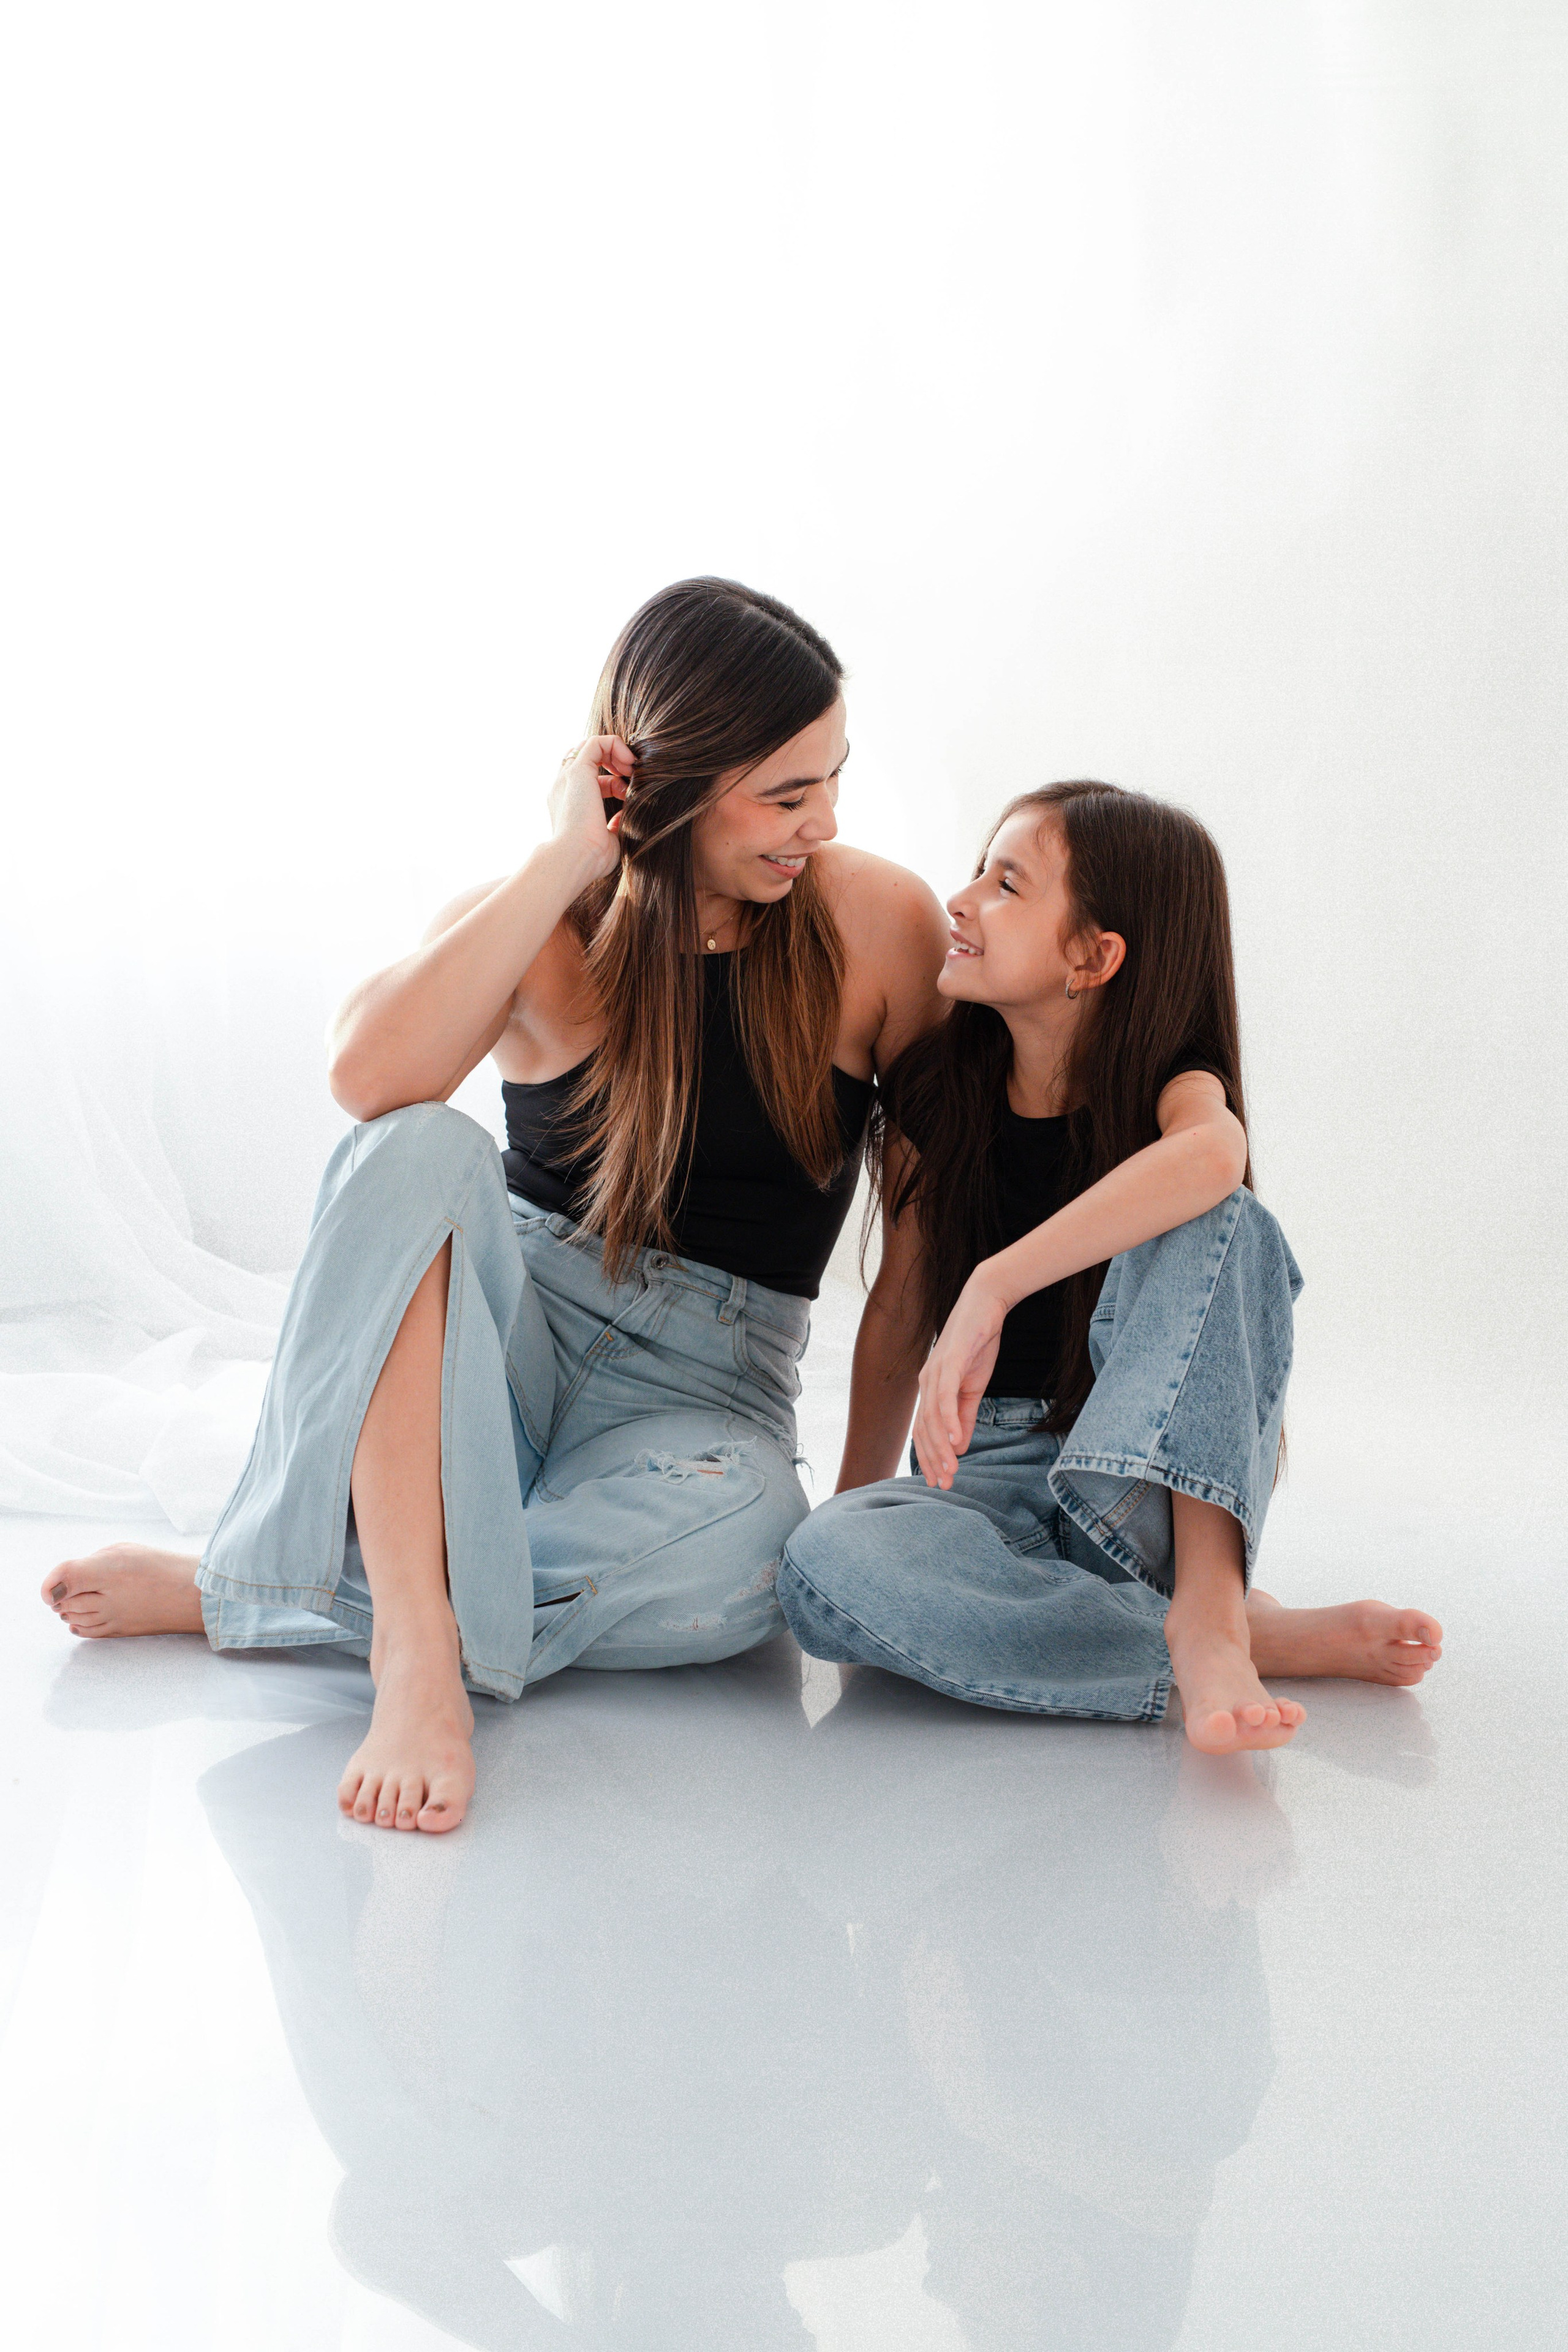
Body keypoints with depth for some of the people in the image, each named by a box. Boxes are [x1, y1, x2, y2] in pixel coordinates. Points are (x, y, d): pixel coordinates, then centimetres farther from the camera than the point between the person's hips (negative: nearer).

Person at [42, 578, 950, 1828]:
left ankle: (223, 1595, -22)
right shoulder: (539, 930, -4)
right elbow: (374, 1076, -27)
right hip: (510, 1334, 0)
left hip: (710, 1390, 0)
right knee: (423, 1151, -33)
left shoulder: (878, 922, -3)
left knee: (735, 1547, -38)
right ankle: (417, 1651, -40)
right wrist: (566, 862, -24)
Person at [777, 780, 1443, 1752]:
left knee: (1222, 1226, -29)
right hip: (988, 1479, 3)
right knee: (828, 1565, -34)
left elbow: (1211, 1154, -35)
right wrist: (856, 1499, 5)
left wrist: (994, 1288, -44)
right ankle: (1270, 1640, -31)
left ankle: (1209, 1601, -37)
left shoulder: (1170, 1084, -8)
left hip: (1154, 1478, -2)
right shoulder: (935, 1093, 4)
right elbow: (900, 1305, 10)